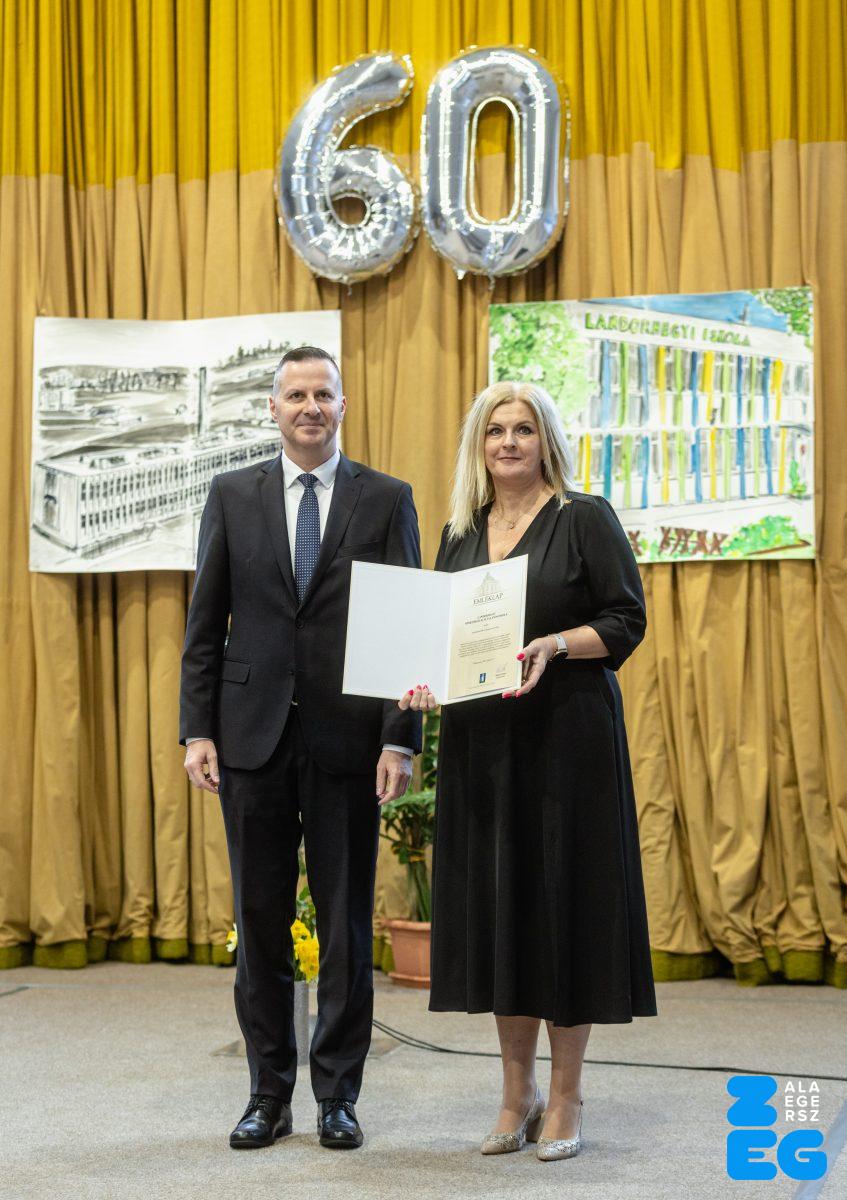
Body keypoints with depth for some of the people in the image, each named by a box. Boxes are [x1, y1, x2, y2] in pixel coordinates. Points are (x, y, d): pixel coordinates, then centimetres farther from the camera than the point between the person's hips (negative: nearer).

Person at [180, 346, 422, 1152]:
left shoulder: (387, 500, 3)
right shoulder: (232, 495, 7)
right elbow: (205, 622, 6)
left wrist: (400, 739, -8)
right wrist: (196, 730, -1)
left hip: (345, 740, -1)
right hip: (252, 736, 1)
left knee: (346, 925, 6)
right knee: (260, 922, 8)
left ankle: (337, 1095, 18)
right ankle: (268, 1093, 20)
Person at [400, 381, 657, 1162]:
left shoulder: (585, 518, -2)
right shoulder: (461, 533, 13)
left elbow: (627, 620, -5)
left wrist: (558, 644, -21)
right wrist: (423, 678, -3)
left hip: (567, 737, -5)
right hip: (480, 741, 5)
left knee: (562, 899, -1)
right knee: (494, 902, 6)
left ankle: (566, 1098, 11)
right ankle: (517, 1092, 18)